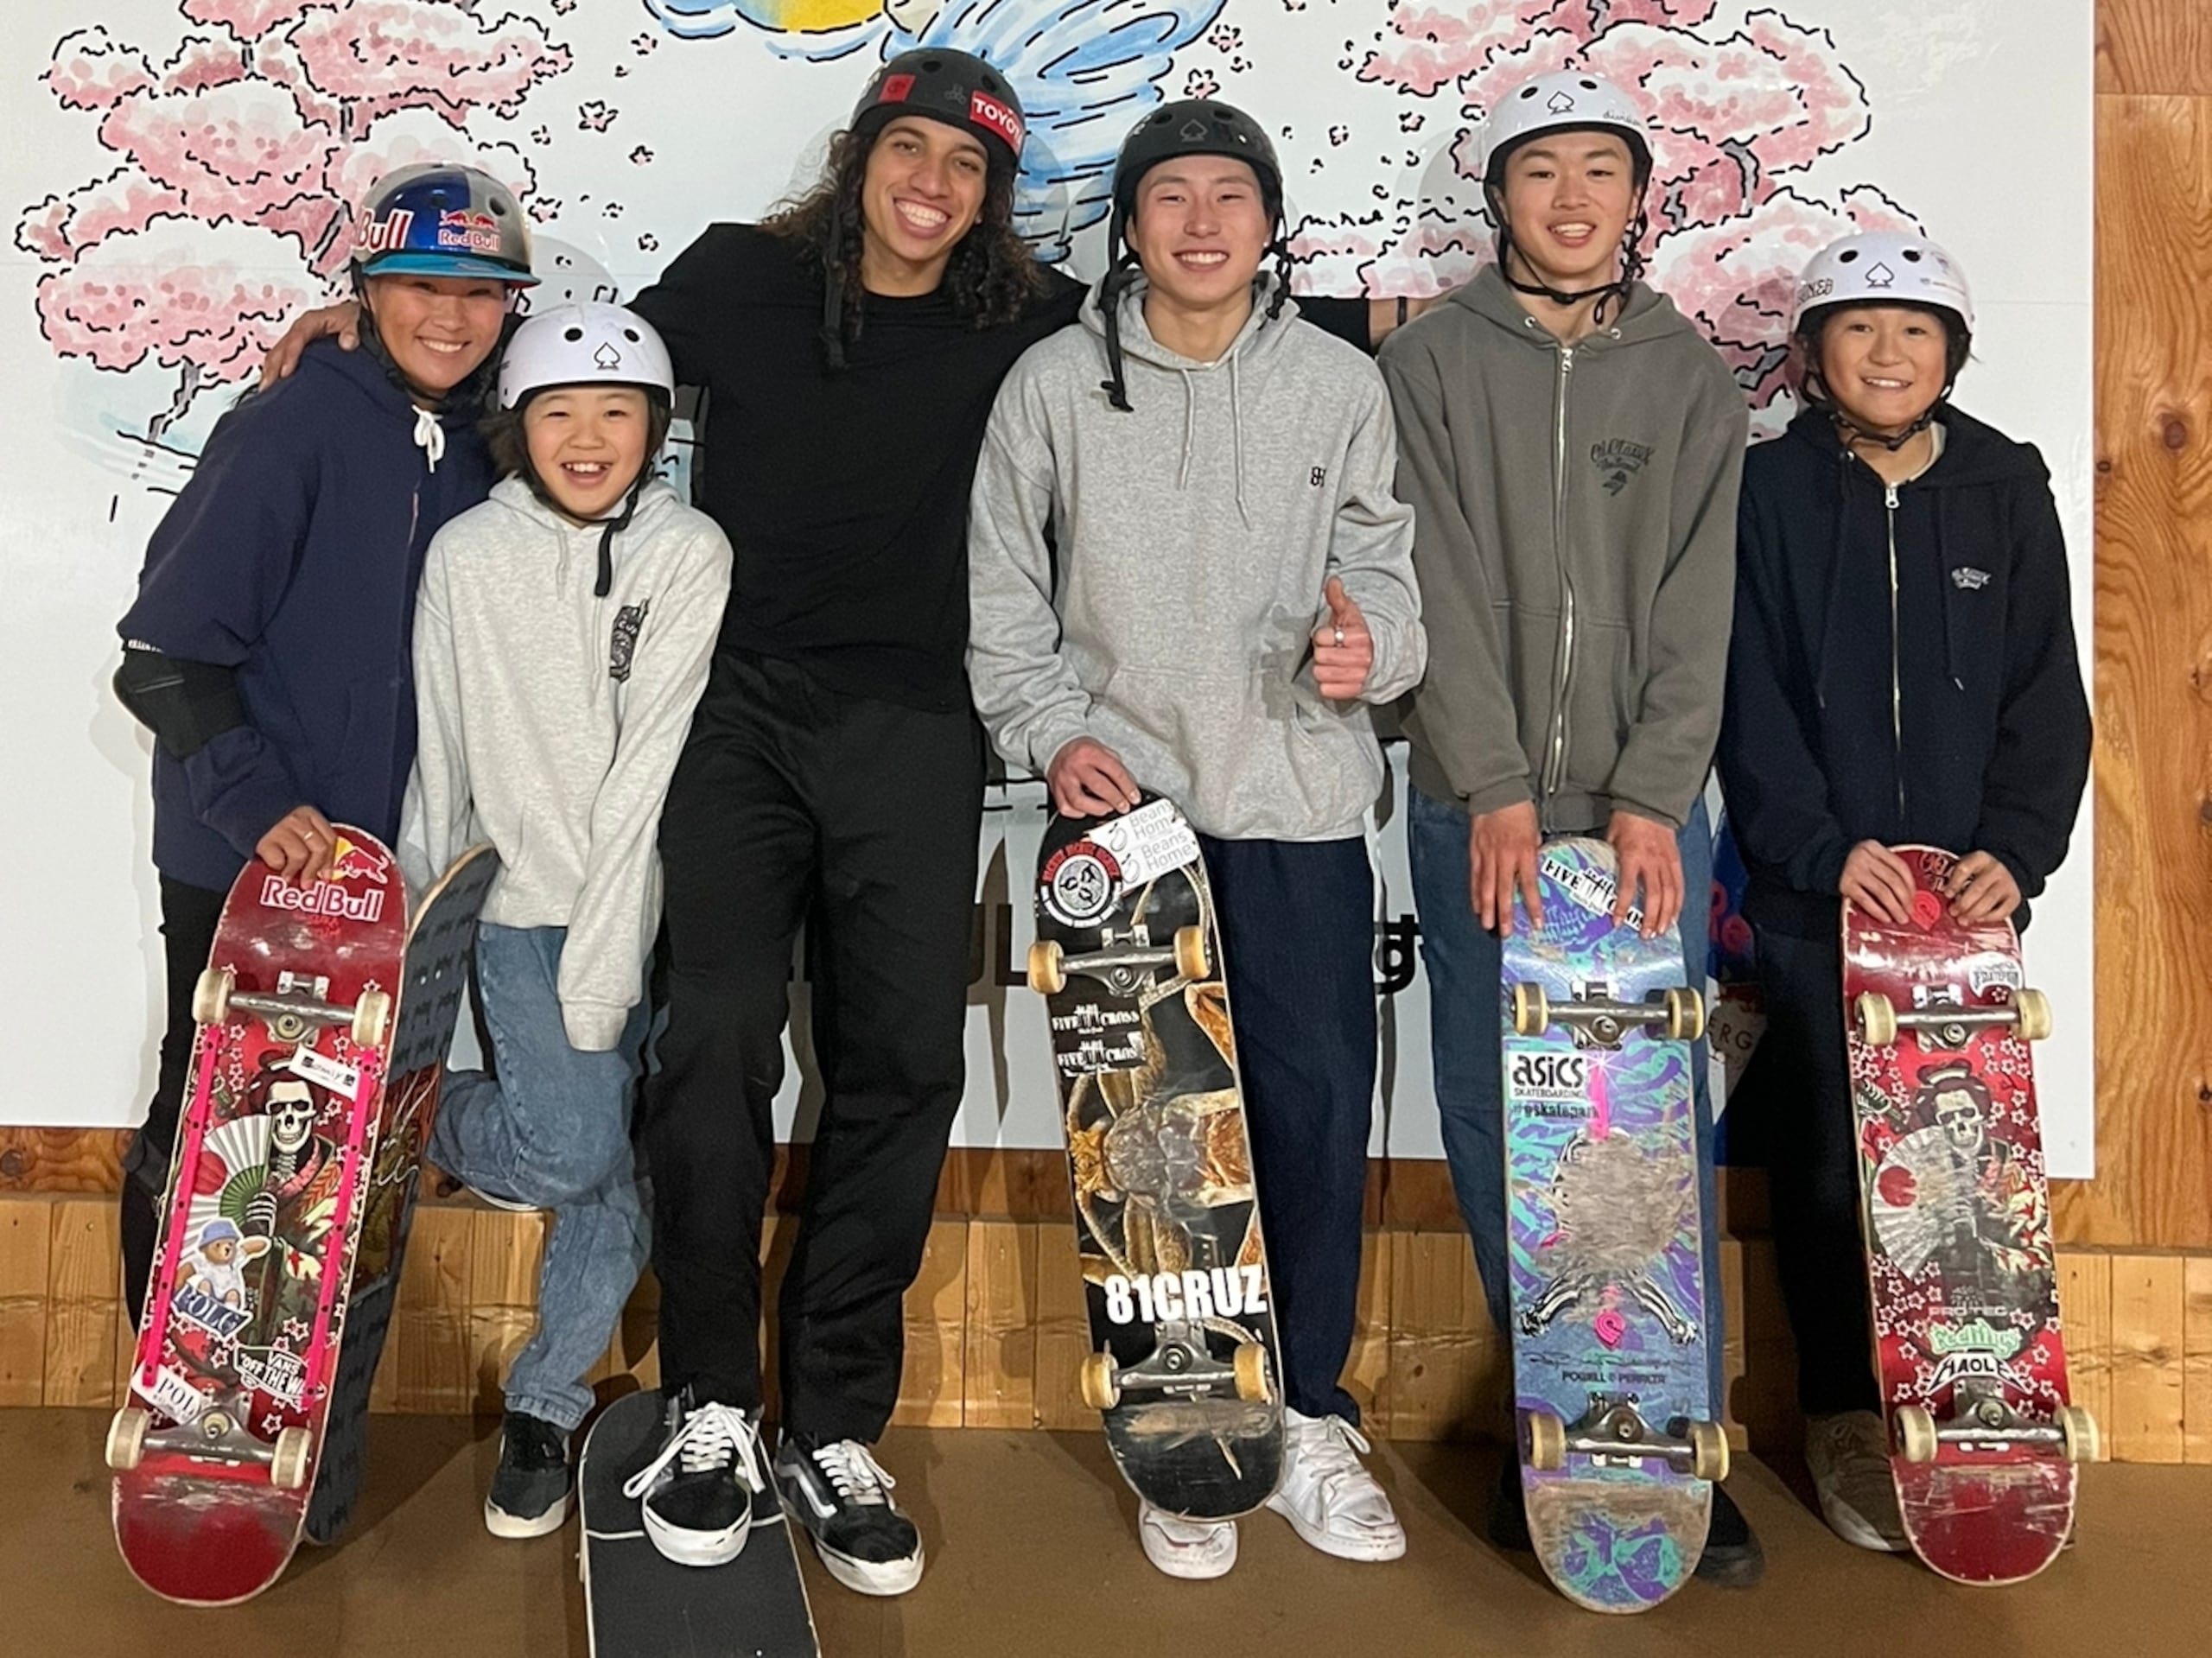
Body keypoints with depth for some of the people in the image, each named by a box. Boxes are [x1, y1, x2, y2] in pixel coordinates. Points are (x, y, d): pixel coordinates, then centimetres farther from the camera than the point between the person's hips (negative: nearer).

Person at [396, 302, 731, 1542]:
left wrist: (604, 958, -15)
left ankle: (545, 1405, 24)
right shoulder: (467, 555, 1)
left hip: (651, 901, 1)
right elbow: (441, 753, 6)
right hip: (523, 896, 0)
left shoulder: (692, 553, -5)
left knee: (622, 1172, 3)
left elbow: (653, 764, -11)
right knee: (573, 1154, -14)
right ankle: (431, 1121, 19)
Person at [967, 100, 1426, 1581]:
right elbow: (1001, 593, 6)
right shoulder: (1057, 384, 3)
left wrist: (1369, 644, -18)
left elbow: (1387, 572, 4)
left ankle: (1311, 1417, 20)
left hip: (1302, 808, 1)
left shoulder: (1342, 384, 5)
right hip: (1123, 803, 0)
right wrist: (1054, 730, -6)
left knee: (1320, 1109, 2)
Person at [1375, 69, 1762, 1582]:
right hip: (1478, 807, 0)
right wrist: (1496, 789, -13)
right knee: (1495, 1116, 4)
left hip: (1648, 808, 1)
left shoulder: (1692, 378, 9)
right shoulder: (1432, 364, 4)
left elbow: (1697, 607, 1)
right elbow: (1441, 591, -5)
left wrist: (1652, 798, -10)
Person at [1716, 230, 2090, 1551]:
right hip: (1817, 896, -1)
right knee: (1829, 1156, 2)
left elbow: (2047, 695, 4)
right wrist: (1823, 848, -15)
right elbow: (1747, 694, -4)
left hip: (1968, 894, 2)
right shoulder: (1770, 490, 2)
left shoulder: (2008, 488, 8)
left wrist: (2018, 848, -9)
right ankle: (1845, 1411, 16)